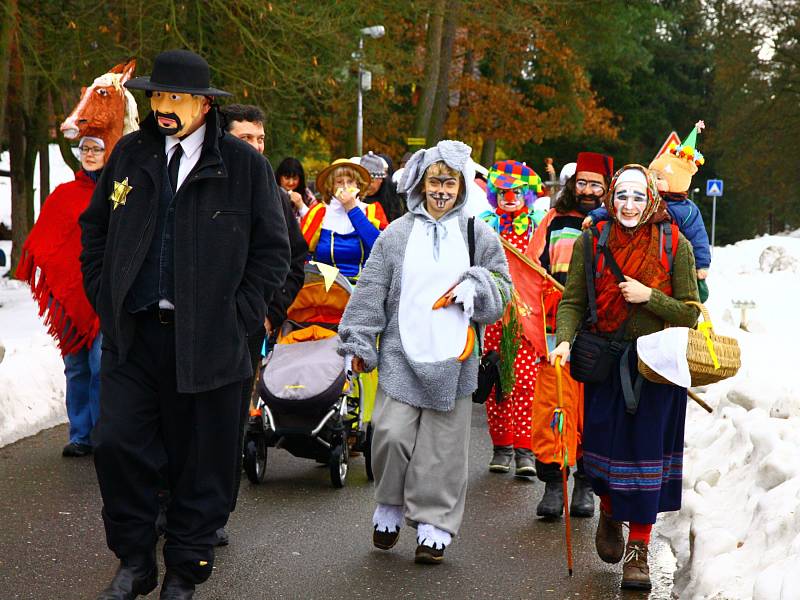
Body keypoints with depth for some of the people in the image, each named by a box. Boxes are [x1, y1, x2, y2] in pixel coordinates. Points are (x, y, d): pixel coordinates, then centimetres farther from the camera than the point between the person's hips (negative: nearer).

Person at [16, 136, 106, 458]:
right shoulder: (63, 195, 11)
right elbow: (44, 241, 11)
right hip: (69, 291, 3)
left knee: (101, 364, -9)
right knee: (76, 367, 6)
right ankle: (80, 437, 14)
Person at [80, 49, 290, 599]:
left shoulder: (244, 164, -1)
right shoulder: (131, 154, 9)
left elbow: (273, 249, 3)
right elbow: (95, 229, 19)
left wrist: (237, 316, -4)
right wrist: (105, 297, 9)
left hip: (207, 339, -2)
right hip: (132, 333, 3)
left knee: (201, 462, 3)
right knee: (119, 445, -3)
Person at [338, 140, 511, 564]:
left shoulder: (479, 235, 7)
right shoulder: (397, 234, 5)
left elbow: (502, 287, 11)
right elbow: (371, 291, 6)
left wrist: (475, 289, -10)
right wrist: (357, 342, 2)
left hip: (452, 358, 0)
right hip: (400, 354, 0)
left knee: (442, 446, 2)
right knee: (392, 436, -6)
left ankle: (434, 525, 13)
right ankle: (389, 506, 19)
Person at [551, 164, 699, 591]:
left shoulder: (675, 245, -4)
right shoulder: (591, 242, 0)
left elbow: (690, 313, -1)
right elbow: (572, 302, 0)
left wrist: (649, 296, -16)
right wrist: (564, 341, -17)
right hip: (604, 362, 1)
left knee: (646, 451, -2)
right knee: (603, 450, 5)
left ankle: (638, 550, 10)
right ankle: (609, 516, 37)